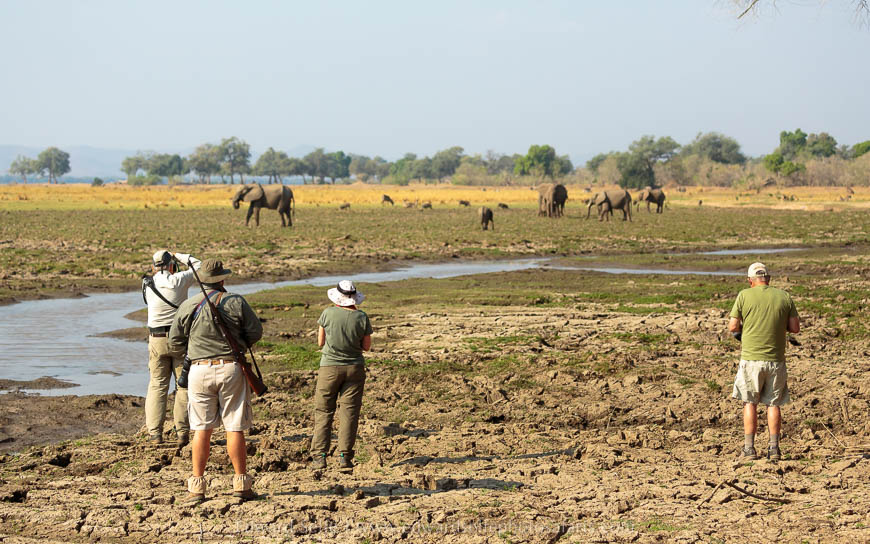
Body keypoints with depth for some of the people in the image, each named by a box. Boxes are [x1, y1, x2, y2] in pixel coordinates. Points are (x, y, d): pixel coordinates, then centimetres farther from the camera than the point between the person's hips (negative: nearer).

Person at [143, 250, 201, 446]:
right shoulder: (178, 281, -8)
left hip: (157, 340, 2)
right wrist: (178, 255, 14)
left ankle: (155, 433, 1)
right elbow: (198, 266, 8)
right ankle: (182, 433, 2)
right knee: (184, 385, 7)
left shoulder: (147, 285, -2)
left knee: (157, 385, 8)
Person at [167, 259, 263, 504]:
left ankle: (197, 486, 6)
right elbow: (255, 332, 3)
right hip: (231, 367, -1)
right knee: (234, 428, 3)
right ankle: (241, 484, 7)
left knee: (202, 429, 6)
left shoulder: (188, 306, -1)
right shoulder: (236, 302, -4)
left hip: (200, 370, 1)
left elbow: (175, 343, 4)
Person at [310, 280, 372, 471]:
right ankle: (345, 457, 1)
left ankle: (319, 456, 0)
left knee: (323, 412, 6)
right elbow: (366, 346, 4)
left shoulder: (328, 314, -9)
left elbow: (320, 342, 2)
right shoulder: (361, 317, -6)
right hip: (354, 368, 1)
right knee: (349, 412, 5)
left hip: (329, 367, -1)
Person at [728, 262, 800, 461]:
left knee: (750, 403, 9)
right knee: (773, 404, 11)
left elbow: (733, 327, -4)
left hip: (751, 359, -2)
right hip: (776, 360, 2)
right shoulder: (784, 297, 2)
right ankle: (774, 447, 4)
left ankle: (749, 448, 6)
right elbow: (795, 328, 2)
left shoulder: (744, 296, -4)